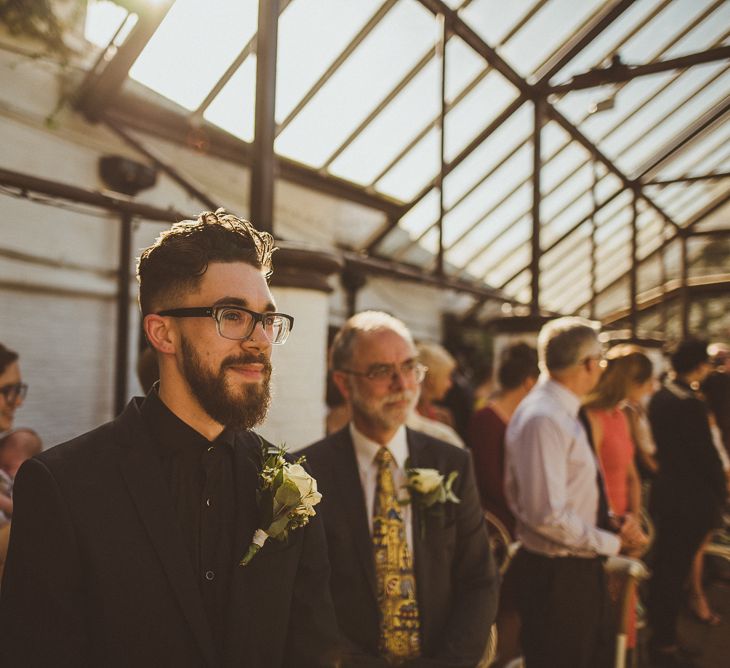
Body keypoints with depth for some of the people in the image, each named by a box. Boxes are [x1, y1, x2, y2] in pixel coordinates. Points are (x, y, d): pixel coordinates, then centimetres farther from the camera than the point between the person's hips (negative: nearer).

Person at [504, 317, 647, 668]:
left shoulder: (562, 412, 7)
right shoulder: (542, 419, -25)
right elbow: (548, 516, -28)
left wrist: (612, 524, 0)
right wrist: (612, 542, -16)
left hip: (580, 566, 10)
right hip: (556, 574, -9)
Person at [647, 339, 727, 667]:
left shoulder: (659, 397, 3)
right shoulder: (691, 404, -23)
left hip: (664, 490, 8)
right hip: (690, 498, -8)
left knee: (663, 562, 20)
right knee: (676, 568, 4)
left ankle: (657, 627, 36)